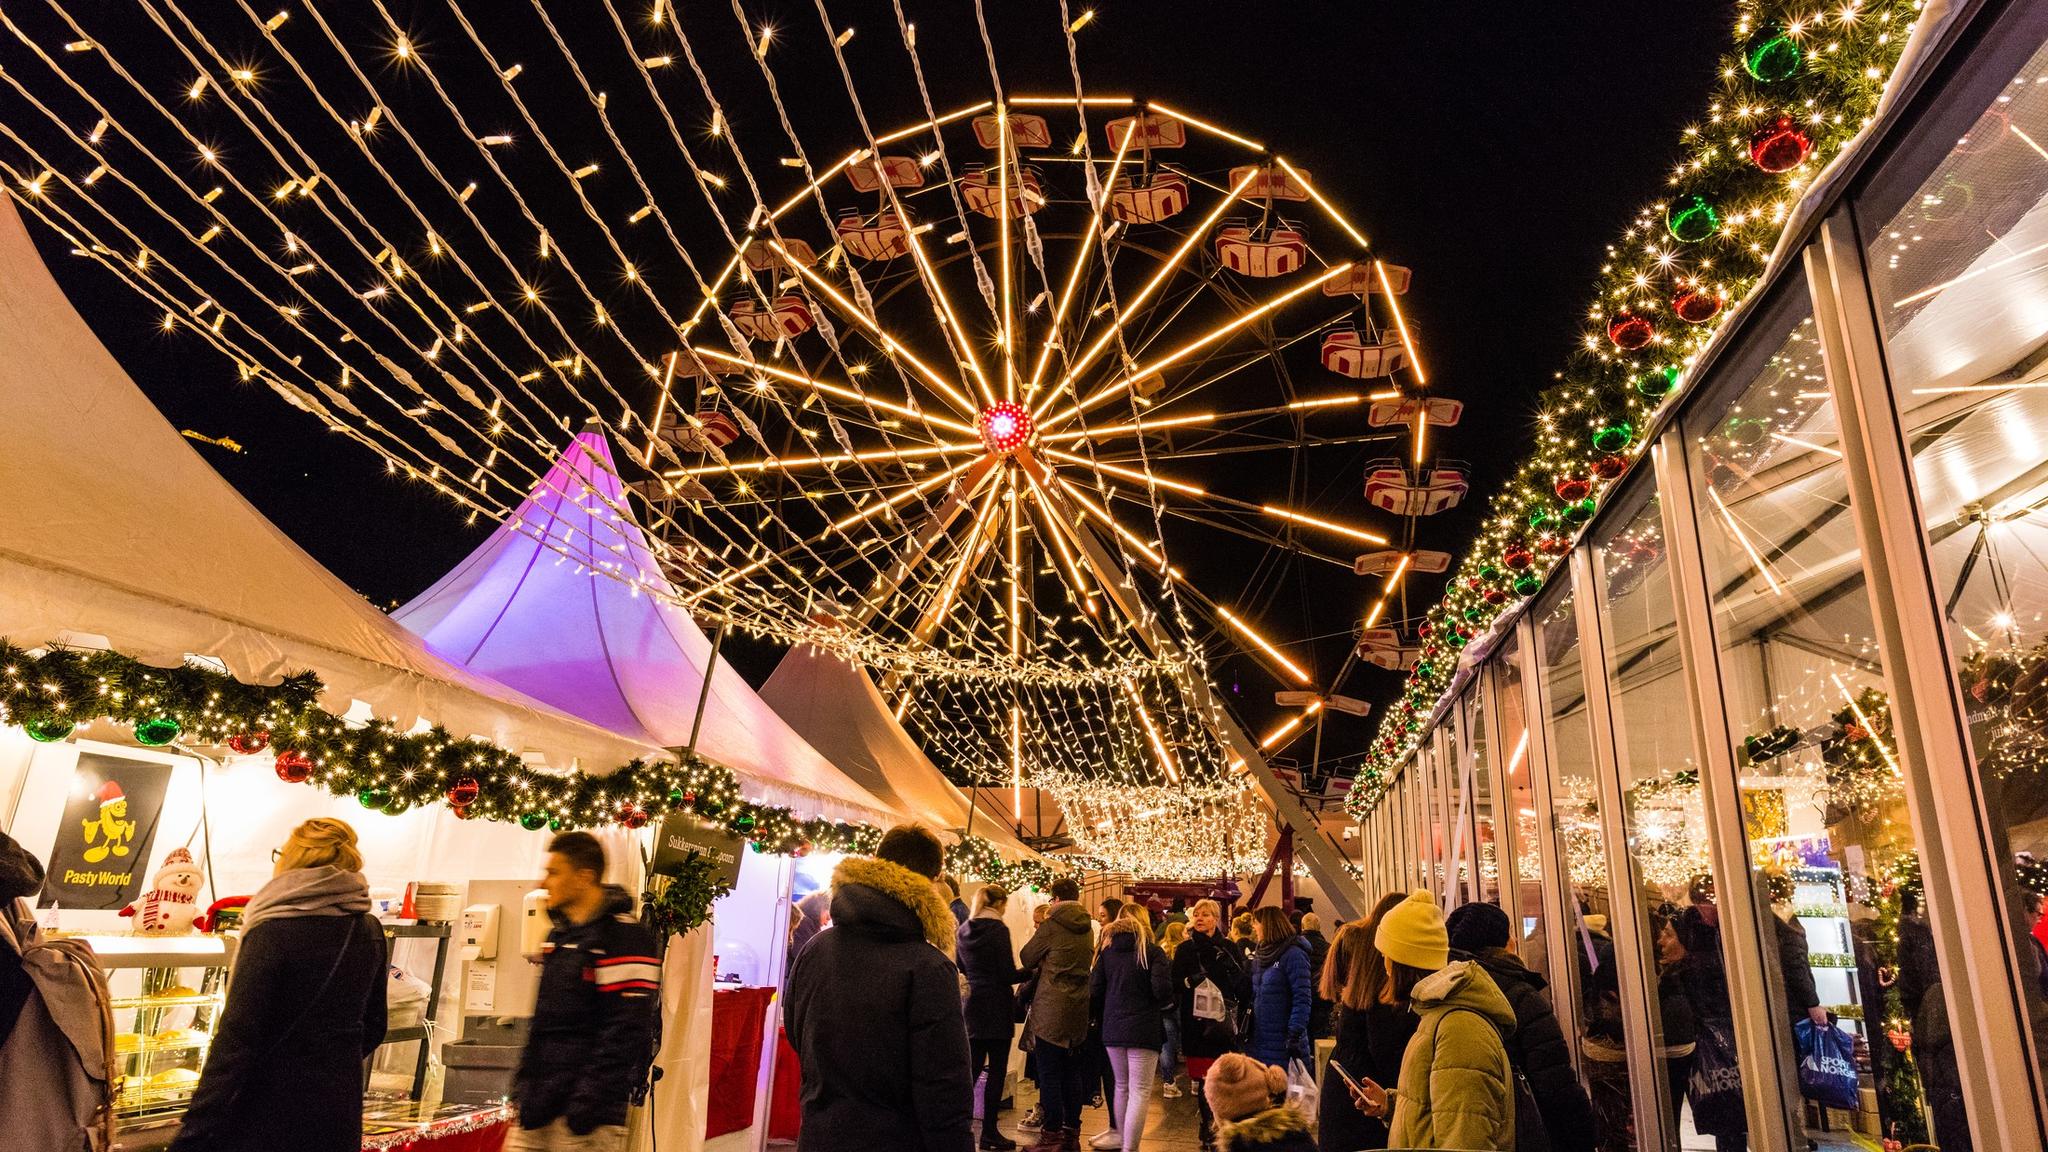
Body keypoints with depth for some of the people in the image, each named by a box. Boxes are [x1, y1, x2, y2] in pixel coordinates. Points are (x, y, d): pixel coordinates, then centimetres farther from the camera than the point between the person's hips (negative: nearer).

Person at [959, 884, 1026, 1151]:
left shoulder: (963, 931, 6)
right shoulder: (998, 929, -15)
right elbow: (1008, 975, -15)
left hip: (973, 1005, 7)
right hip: (997, 1006, -7)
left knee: (972, 1068, 14)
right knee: (996, 1072, 3)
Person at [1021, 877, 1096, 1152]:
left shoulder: (1051, 926, -11)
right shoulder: (1087, 928, 7)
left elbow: (1026, 959, 1)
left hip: (1050, 1010, -6)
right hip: (1079, 1010, 6)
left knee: (1049, 1074, 0)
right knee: (1072, 1072, 13)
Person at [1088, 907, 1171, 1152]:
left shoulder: (1107, 951, 6)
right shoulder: (1152, 952, -6)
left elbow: (1094, 991, 2)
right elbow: (1162, 989, -17)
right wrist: (1166, 1004, 6)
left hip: (1112, 1029, 4)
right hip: (1143, 1030, -4)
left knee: (1121, 1087, 18)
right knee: (1140, 1092, 0)